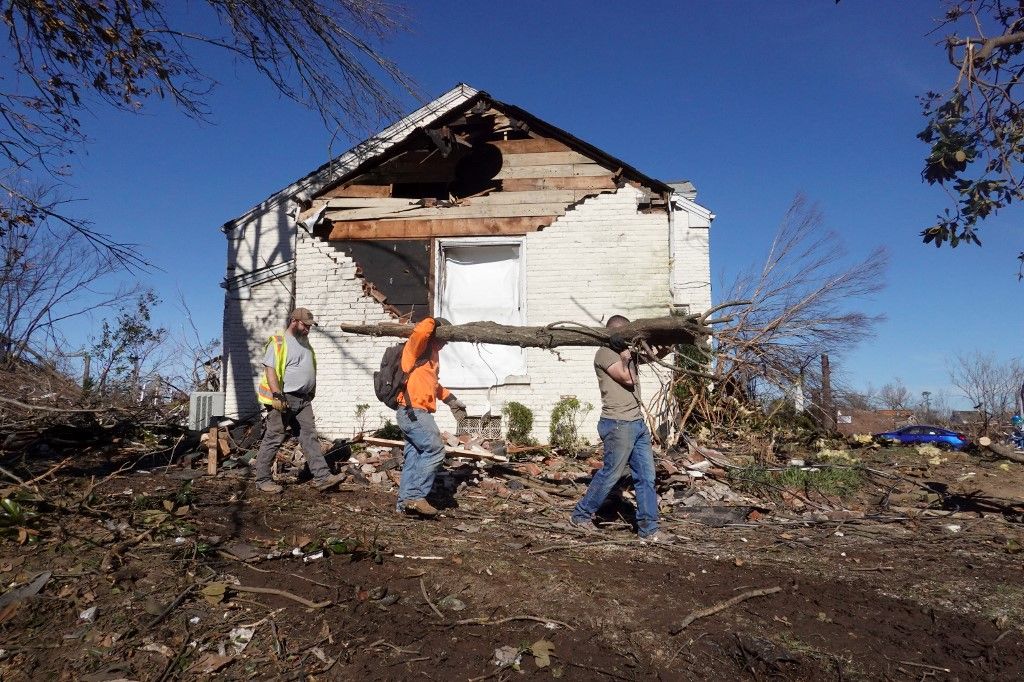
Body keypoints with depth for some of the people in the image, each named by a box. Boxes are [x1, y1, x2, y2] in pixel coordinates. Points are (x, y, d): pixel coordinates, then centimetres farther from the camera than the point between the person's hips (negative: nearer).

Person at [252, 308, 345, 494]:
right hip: (283, 400, -8)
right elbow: (270, 370, -17)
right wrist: (277, 395, -25)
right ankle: (262, 479, 12)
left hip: (303, 400, 8)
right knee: (273, 439, 1)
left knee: (310, 436, 2)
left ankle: (322, 477, 0)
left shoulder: (304, 342, 17)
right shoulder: (278, 342, -9)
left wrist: (311, 392, 23)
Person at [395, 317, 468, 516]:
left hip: (411, 413, 10)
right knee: (435, 451, -10)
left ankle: (405, 502, 15)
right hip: (414, 412, -10)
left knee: (414, 456, 11)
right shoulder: (417, 347, -7)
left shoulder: (430, 352, 22)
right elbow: (420, 331, -32)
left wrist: (451, 399, 31)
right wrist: (434, 322, -12)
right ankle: (416, 496, -8)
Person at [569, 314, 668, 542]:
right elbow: (628, 379, -15)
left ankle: (648, 528, 12)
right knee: (610, 474, 0)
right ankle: (581, 516, 17)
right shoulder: (604, 353, -8)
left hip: (638, 423, 9)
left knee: (646, 476, 6)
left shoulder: (624, 354, 19)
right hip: (618, 424, -8)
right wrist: (626, 355, -4)